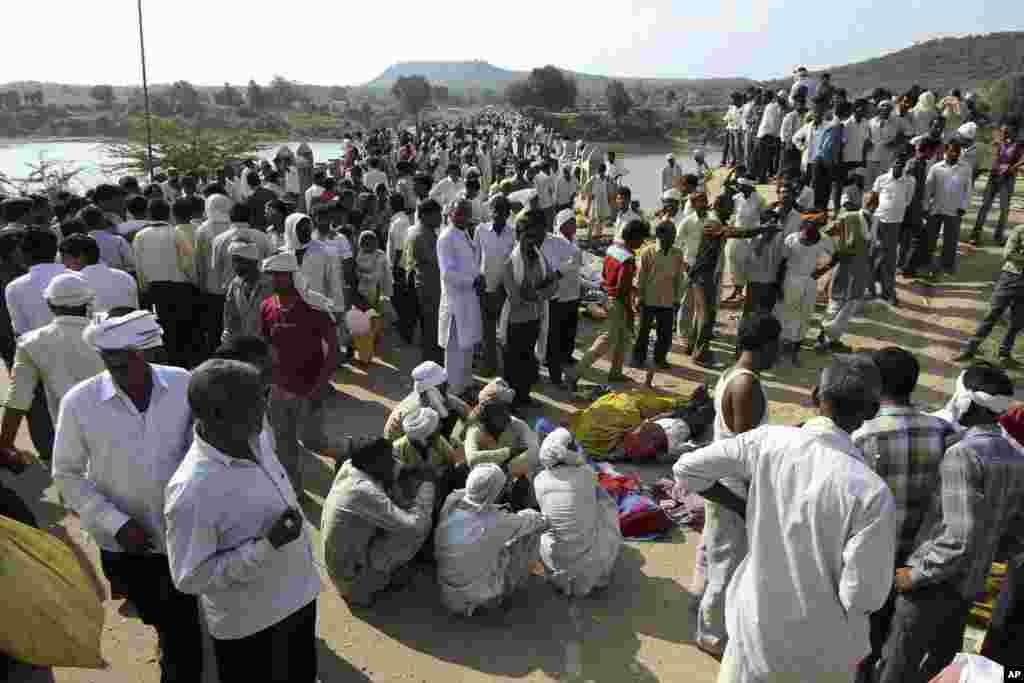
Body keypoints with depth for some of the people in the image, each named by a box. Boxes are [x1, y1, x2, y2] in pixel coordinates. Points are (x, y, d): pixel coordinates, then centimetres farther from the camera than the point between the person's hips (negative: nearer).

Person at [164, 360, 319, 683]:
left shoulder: (255, 438, -11)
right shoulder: (192, 489, -32)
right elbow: (190, 577, -25)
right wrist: (267, 546, -31)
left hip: (299, 596, 7)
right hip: (251, 623, -6)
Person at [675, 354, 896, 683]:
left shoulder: (767, 441, -16)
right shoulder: (871, 491, -27)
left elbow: (686, 469, -6)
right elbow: (865, 596, -21)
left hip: (756, 622, 2)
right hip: (823, 644, -2)